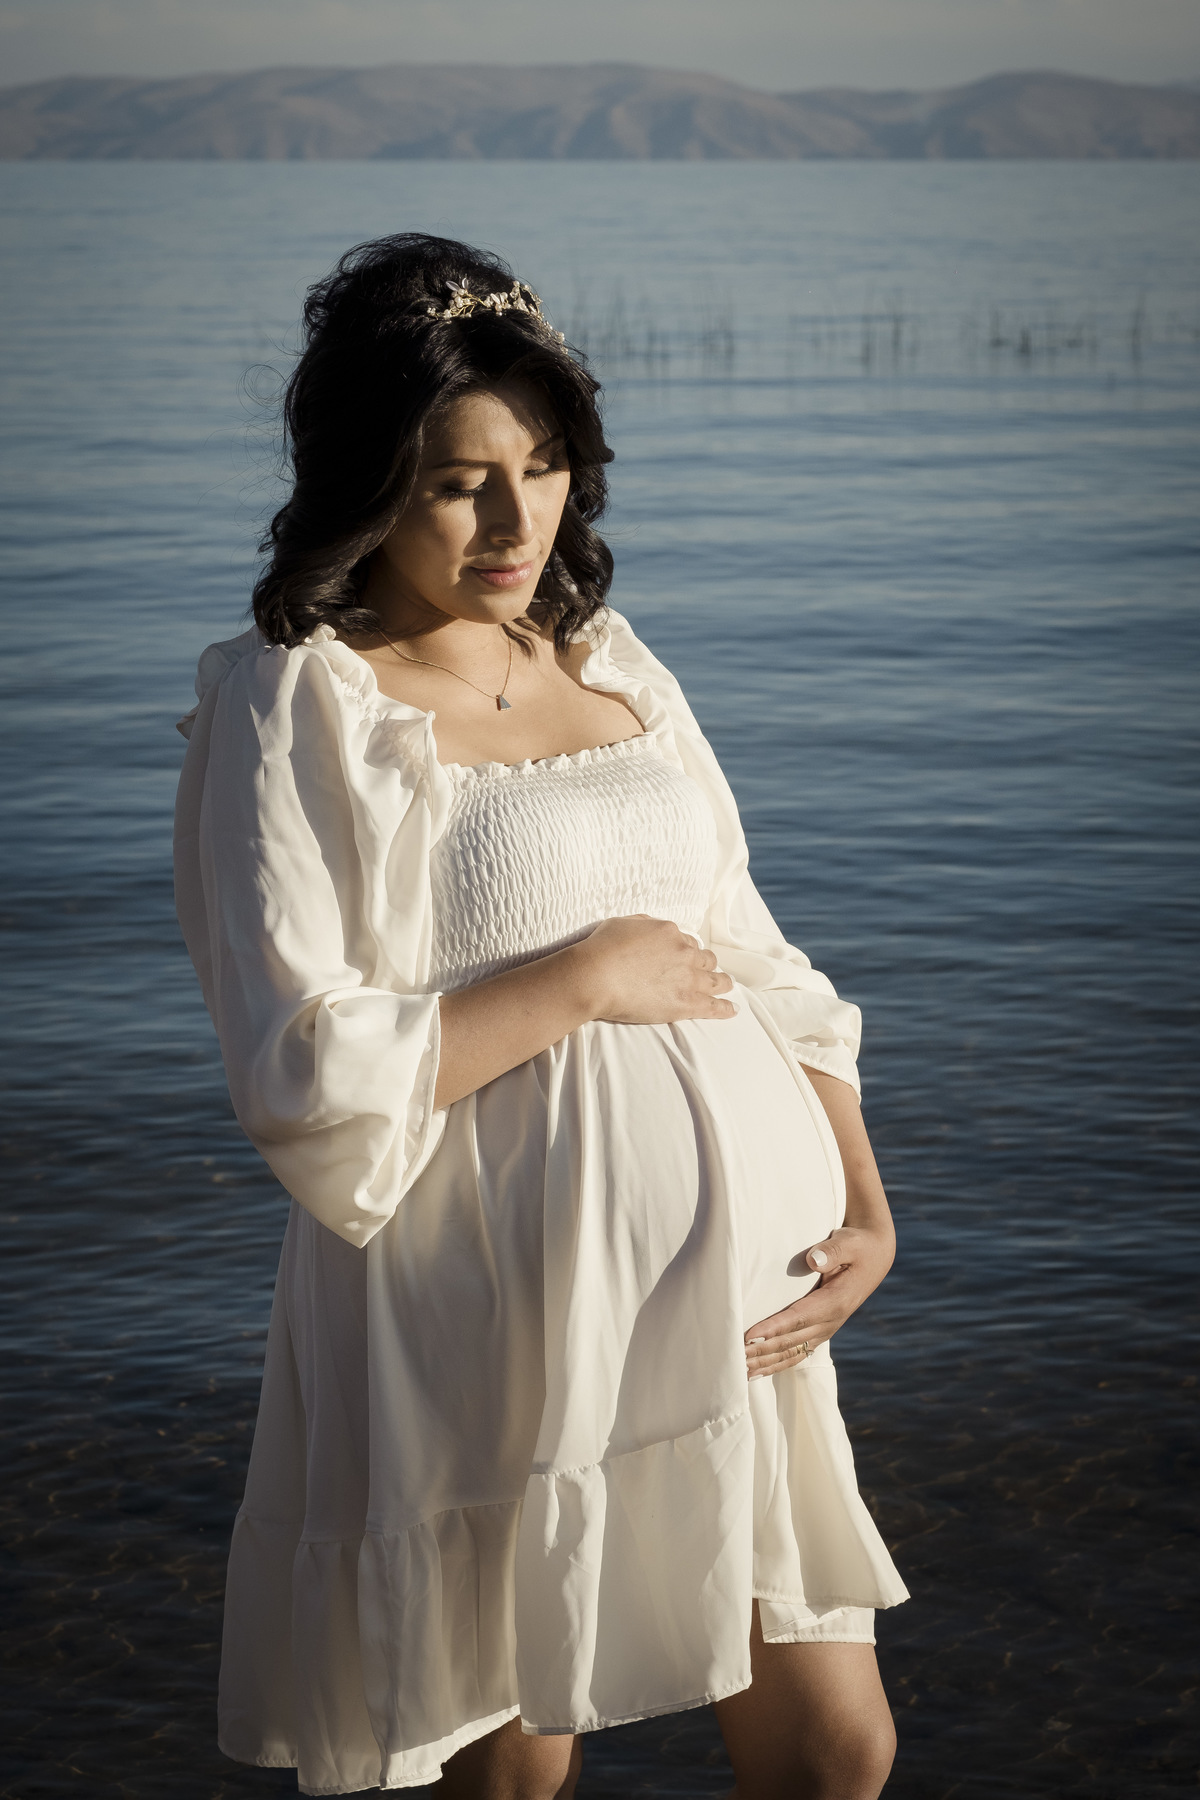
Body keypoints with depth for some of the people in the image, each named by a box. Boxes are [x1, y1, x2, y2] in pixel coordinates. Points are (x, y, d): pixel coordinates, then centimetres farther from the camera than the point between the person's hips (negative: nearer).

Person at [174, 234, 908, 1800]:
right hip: (506, 1319, -5)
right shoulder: (293, 702, -7)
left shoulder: (607, 656, 12)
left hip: (739, 1291, 6)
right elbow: (305, 1081, -15)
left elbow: (753, 961, 13)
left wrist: (866, 1206, 0)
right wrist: (582, 980, -13)